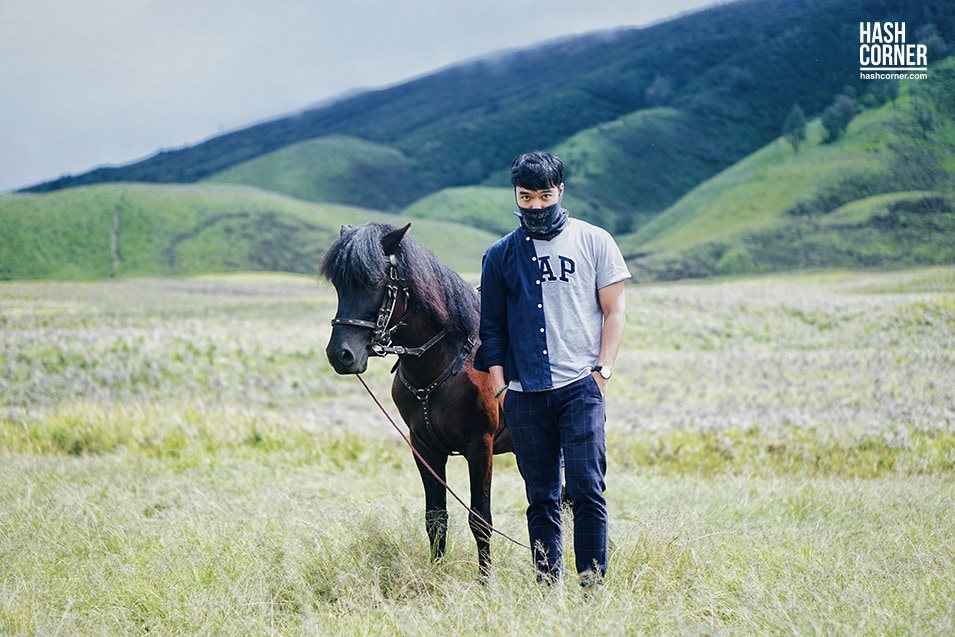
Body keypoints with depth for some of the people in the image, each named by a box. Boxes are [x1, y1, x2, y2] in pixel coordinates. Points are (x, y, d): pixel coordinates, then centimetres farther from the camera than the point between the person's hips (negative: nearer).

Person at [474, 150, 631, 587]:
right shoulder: (500, 255, 10)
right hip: (525, 394, 2)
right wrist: (499, 384, 1)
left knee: (587, 489, -9)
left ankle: (593, 584, -5)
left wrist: (603, 369, -5)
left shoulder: (594, 242, 6)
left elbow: (614, 311, 6)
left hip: (580, 387, -2)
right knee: (541, 497, 6)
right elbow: (492, 326, 12)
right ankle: (548, 585, 10)